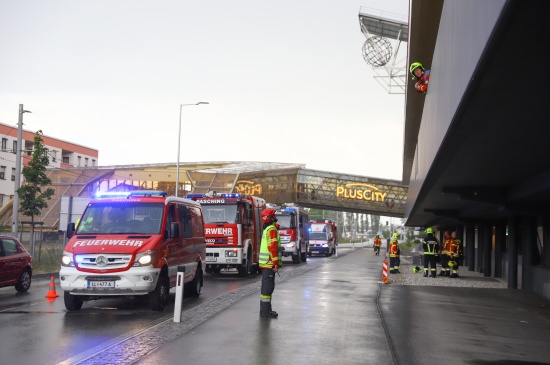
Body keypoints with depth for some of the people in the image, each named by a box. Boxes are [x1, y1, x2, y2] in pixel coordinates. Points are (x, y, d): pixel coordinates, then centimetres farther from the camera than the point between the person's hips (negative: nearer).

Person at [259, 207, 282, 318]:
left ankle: (264, 309, 20)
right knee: (268, 286, -8)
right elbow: (272, 247, -21)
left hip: (265, 263, 10)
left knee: (266, 286, 14)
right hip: (269, 263, -10)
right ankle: (265, 310, -6)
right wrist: (276, 263, -20)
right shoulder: (272, 229, -15)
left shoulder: (267, 229, 18)